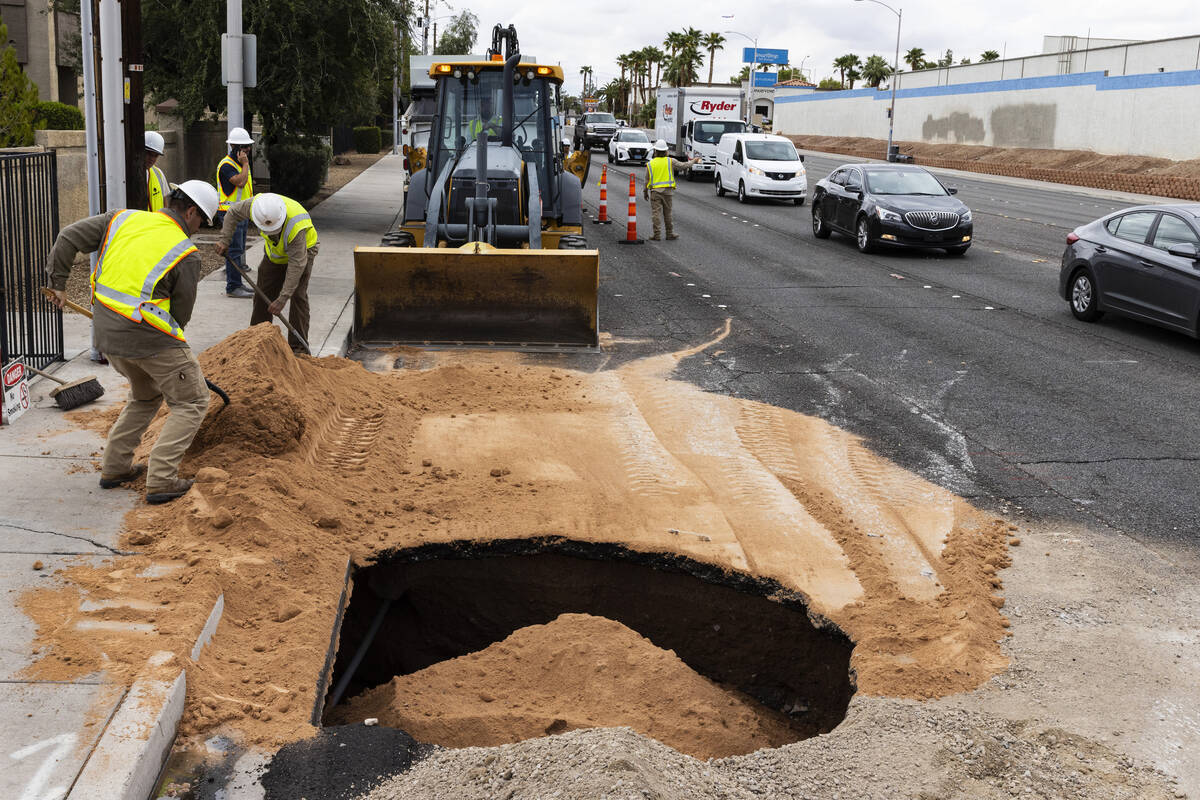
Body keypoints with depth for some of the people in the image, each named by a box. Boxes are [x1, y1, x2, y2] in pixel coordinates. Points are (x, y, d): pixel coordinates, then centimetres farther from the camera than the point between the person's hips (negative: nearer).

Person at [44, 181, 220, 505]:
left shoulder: (122, 219, 6)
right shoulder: (186, 254, -8)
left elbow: (68, 238, 9)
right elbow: (182, 313, -1)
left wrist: (58, 282, 18)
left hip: (108, 334, 7)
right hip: (149, 338, -7)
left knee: (145, 395, 29)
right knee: (191, 402, 7)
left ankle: (114, 467, 28)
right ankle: (161, 480, -4)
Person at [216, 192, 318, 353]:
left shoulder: (296, 225, -43)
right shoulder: (255, 204, -29)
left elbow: (296, 264, -40)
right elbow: (233, 213, -5)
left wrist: (282, 299, -41)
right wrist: (225, 240, -14)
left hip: (302, 251, -5)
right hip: (274, 252, 5)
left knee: (297, 296, -15)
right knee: (263, 293, 6)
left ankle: (298, 347, -9)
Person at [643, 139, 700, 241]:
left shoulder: (650, 164, 2)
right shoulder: (670, 161, -1)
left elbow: (647, 180, 6)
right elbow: (683, 165, 4)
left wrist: (645, 192, 17)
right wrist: (694, 161, 22)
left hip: (655, 191, -1)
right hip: (667, 190, 1)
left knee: (656, 213, 0)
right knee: (667, 213, 11)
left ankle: (657, 234, -4)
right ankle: (670, 233, 17)